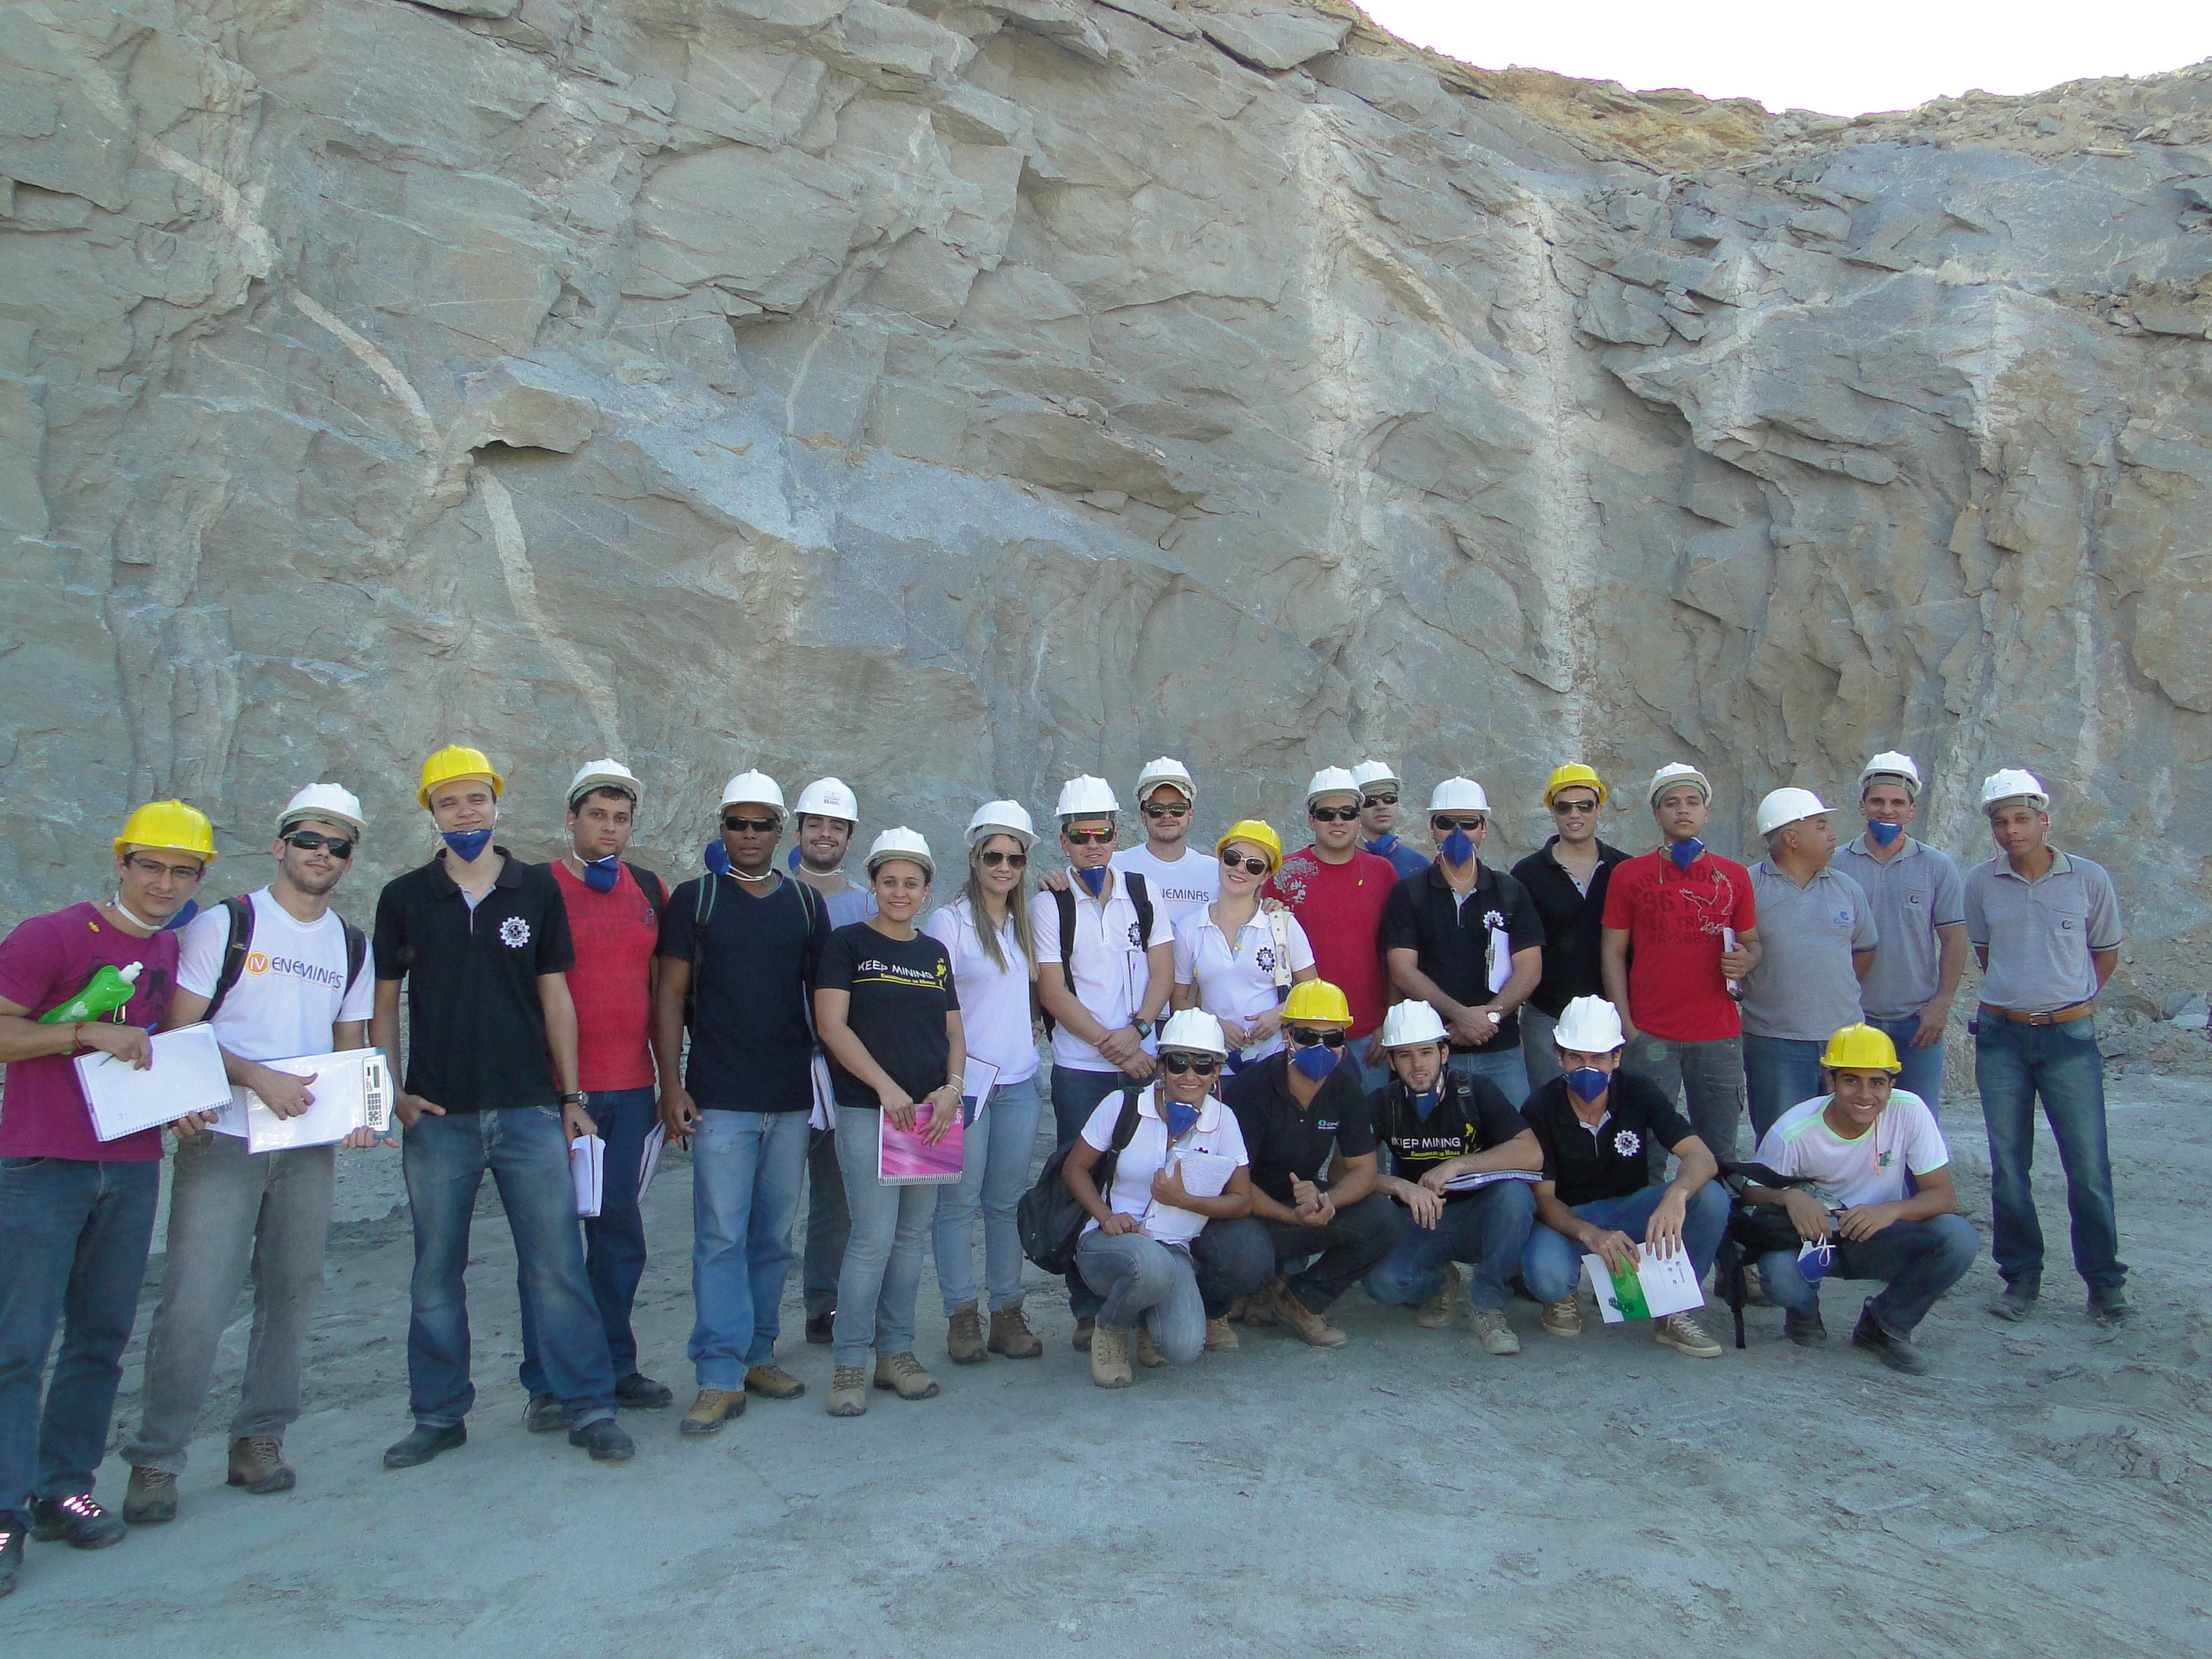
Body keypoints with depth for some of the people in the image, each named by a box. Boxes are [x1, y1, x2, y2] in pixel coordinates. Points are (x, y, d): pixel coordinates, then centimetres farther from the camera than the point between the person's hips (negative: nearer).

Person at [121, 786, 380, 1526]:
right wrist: (259, 1078, -19)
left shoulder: (352, 947, 12)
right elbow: (179, 1032, -7)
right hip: (222, 1140, -4)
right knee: (195, 1303, -6)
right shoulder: (223, 925, -1)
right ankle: (155, 1458, 9)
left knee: (290, 1293, 9)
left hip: (311, 1145, 4)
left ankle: (260, 1438, 23)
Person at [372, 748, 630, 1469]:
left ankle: (590, 1408, 10)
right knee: (436, 1273, 10)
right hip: (437, 1117, 1)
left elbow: (554, 995, 7)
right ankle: (439, 1415, 25)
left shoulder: (536, 889, 4)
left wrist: (570, 1096, 5)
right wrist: (390, 1091, -2)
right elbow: (383, 1001, 10)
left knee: (557, 1265, 0)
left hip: (529, 1111, -1)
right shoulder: (403, 897, 5)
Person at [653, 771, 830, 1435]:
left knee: (774, 1235, 10)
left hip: (792, 1097, 3)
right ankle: (720, 1377, 1)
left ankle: (757, 1353, 22)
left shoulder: (805, 903, 10)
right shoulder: (693, 899, 2)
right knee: (721, 1236, -4)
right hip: (719, 1098, -3)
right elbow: (670, 994, 0)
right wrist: (670, 1084, -7)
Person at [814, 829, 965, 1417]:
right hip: (868, 1110, -5)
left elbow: (954, 1032, 15)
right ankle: (850, 1363, 5)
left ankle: (896, 1352, 21)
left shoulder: (935, 953, 14)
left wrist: (952, 1087, -4)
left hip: (930, 1113, 5)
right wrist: (887, 1087, -15)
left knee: (912, 1236, 9)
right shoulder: (849, 943, -1)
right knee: (874, 1237, -8)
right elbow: (831, 1024, -8)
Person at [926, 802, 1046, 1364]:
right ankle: (962, 1316, 9)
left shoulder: (1027, 922, 13)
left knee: (1008, 1202, 9)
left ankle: (1008, 1313, 16)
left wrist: (1033, 1023, 11)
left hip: (1020, 1083, 5)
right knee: (959, 1201, -1)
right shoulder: (949, 921, -4)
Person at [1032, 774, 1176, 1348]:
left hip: (1143, 1060, 2)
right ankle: (1088, 1308, 13)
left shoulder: (1143, 892, 7)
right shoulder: (1048, 903, 1)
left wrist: (1135, 1031, -11)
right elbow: (1052, 989, -4)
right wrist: (1108, 1043, -10)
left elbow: (1163, 972, 4)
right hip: (1079, 1066, -1)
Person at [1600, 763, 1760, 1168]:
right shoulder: (1629, 874, 3)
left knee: (1719, 1154, 6)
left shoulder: (1734, 876, 10)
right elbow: (1612, 952, 3)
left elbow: (1752, 942, 17)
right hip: (1651, 1036, -2)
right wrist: (1626, 1026, -5)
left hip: (1719, 1035, 2)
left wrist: (1745, 960, -8)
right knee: (1645, 1154, 0)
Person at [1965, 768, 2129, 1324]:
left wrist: (2069, 1002, 12)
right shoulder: (1980, 884, 1)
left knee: (2089, 1167, 0)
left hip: (2070, 1036, -1)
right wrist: (2016, 996, 13)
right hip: (2001, 1037, 2)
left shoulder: (2089, 878, -2)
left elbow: (2106, 950, 12)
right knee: (2008, 1168, 6)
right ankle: (2021, 1278, 18)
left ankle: (2104, 1282, 15)